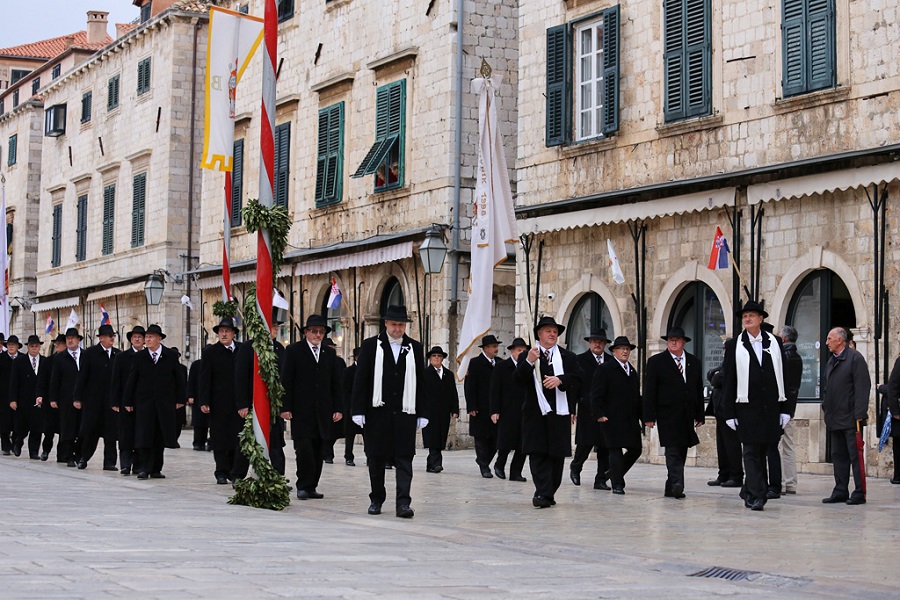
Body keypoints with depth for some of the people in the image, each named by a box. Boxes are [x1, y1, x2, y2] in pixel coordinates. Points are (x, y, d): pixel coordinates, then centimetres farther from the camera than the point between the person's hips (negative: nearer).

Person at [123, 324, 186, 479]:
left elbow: (179, 379, 6)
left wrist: (180, 399, 1)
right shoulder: (139, 357, 4)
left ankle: (156, 469, 13)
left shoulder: (171, 356, 4)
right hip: (144, 403, 0)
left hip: (164, 403, 1)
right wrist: (128, 402, 2)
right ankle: (143, 469, -5)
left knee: (160, 438, 5)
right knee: (144, 437, -7)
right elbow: (131, 380, 6)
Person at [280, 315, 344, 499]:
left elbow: (336, 384, 13)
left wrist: (338, 408, 5)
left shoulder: (330, 354, 13)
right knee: (304, 448, -11)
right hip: (301, 411, -4)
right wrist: (285, 407, -8)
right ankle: (303, 486, -2)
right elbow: (286, 382, -2)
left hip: (323, 412, 4)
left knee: (318, 451, 4)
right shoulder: (294, 351, 2)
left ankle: (311, 486, 11)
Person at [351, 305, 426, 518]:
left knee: (404, 459, -6)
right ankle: (376, 499, 20)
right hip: (377, 412, -1)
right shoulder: (370, 346, 3)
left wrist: (422, 414, 5)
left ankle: (403, 503, -8)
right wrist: (358, 411, -6)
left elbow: (420, 383, 10)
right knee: (376, 459, 7)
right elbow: (360, 381, 0)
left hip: (405, 413, 1)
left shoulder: (415, 348, 9)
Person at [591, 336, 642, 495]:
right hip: (612, 419, -7)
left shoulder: (633, 371, 19)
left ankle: (615, 473, 25)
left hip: (631, 420, 7)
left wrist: (641, 416, 15)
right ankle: (617, 484, 0)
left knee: (635, 450, 6)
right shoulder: (604, 369, -3)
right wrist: (599, 414, -16)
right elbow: (596, 394, -8)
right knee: (615, 450, -6)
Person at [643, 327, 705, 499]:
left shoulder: (694, 362, 14)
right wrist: (649, 416, -9)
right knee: (673, 450, -14)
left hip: (687, 416, 5)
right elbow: (649, 391, -2)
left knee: (681, 452, 6)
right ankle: (677, 485, -22)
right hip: (668, 415, -5)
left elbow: (699, 390, 15)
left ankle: (671, 488, 13)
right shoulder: (656, 361, 1)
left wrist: (700, 415, 9)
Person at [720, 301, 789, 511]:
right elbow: (729, 381, 2)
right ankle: (756, 496, -7)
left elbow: (783, 376, 8)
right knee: (751, 453, -6)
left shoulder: (775, 343, 9)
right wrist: (729, 413, -3)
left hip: (770, 407, 2)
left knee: (762, 452, 9)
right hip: (747, 407, -2)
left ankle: (750, 492, 22)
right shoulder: (734, 346, 4)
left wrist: (784, 408, 3)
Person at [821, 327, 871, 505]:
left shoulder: (855, 358, -8)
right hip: (835, 420, 8)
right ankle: (840, 492, 15)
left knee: (855, 456, -5)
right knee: (838, 456, 10)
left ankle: (859, 493, -2)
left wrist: (859, 415, -18)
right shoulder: (831, 361, 17)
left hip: (850, 418, -8)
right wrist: (826, 411, 15)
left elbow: (863, 388, -14)